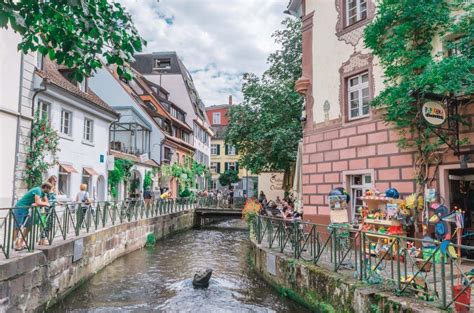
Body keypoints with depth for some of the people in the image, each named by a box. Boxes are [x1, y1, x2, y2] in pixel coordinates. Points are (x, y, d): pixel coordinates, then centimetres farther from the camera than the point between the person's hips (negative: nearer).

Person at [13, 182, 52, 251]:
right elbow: (38, 203, -32)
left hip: (25, 209, 10)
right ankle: (16, 245, -5)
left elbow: (46, 201, 10)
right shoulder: (37, 190, -21)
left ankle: (21, 243, 20)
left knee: (28, 226, 12)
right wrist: (46, 204, -13)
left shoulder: (42, 192, 8)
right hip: (20, 208, -10)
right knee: (17, 227, -7)